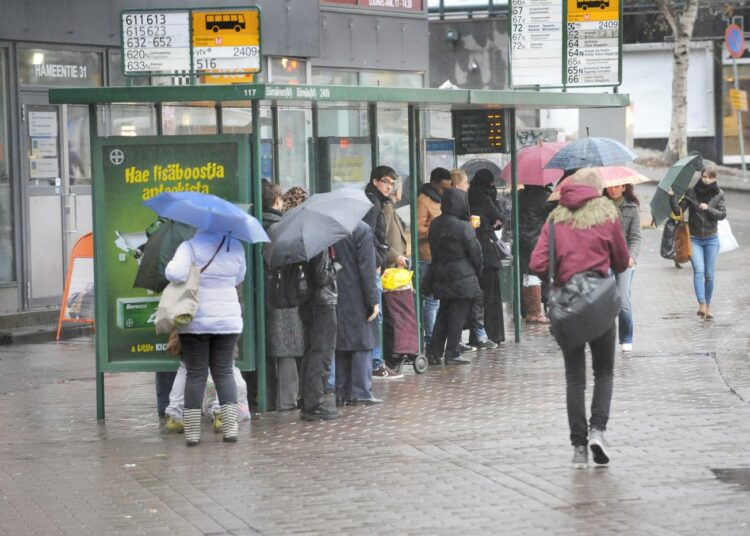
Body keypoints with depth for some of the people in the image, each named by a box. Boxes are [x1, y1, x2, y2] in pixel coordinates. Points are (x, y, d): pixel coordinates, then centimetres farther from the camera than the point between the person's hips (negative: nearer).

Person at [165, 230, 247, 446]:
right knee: (223, 372, 10)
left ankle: (192, 431, 2)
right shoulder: (236, 247, 1)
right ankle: (230, 427, 0)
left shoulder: (190, 246, -12)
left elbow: (175, 274, -26)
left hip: (196, 322, -3)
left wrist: (171, 266, -4)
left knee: (195, 374, 3)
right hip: (228, 320, 3)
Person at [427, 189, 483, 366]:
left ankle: (434, 352, 15)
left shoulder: (435, 225, 4)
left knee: (443, 313, 16)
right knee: (459, 315, 1)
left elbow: (434, 250, 10)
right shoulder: (464, 228, -16)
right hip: (462, 277, -7)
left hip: (440, 276, 7)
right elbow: (475, 253, -9)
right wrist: (478, 272, 6)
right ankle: (452, 354, 1)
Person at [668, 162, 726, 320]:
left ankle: (708, 306, 18)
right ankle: (701, 305, -27)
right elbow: (678, 210, -8)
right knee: (699, 271, -17)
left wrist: (708, 208, -22)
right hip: (694, 239, -2)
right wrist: (672, 197, -23)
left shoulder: (719, 194, 1)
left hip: (711, 239, 2)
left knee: (710, 275, 4)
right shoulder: (691, 192, -4)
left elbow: (722, 214, -7)